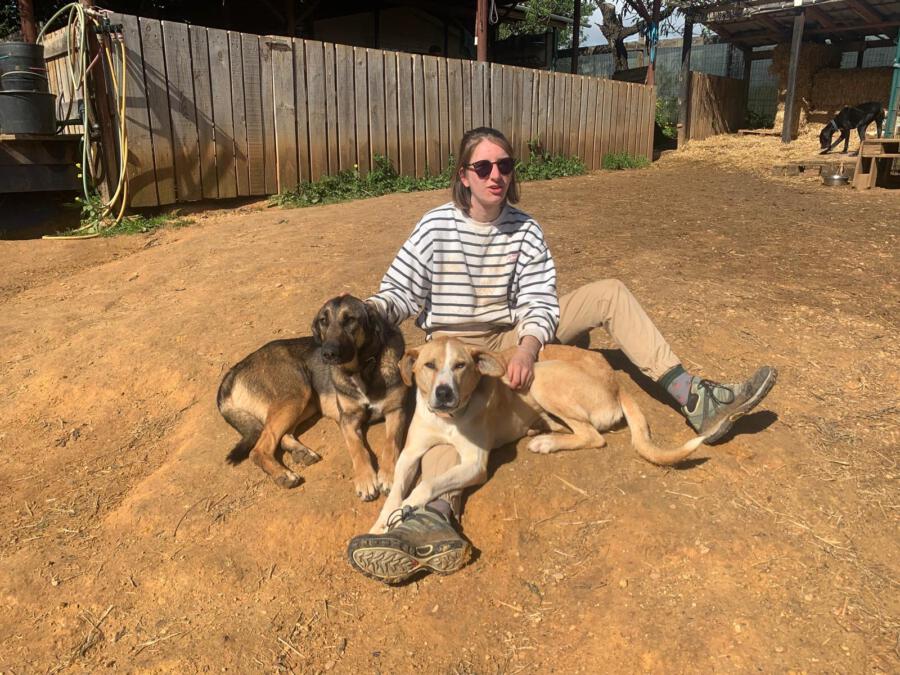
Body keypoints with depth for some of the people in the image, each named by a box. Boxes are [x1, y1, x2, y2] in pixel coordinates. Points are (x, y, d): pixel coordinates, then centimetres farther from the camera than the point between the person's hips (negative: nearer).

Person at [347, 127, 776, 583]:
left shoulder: (525, 230, -2)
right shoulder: (437, 227, -9)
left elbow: (539, 301, -9)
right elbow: (400, 290, -12)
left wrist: (528, 347, -29)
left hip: (512, 337, 4)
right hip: (453, 344, -3)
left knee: (610, 293, -9)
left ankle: (695, 400, -15)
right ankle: (435, 517, -66)